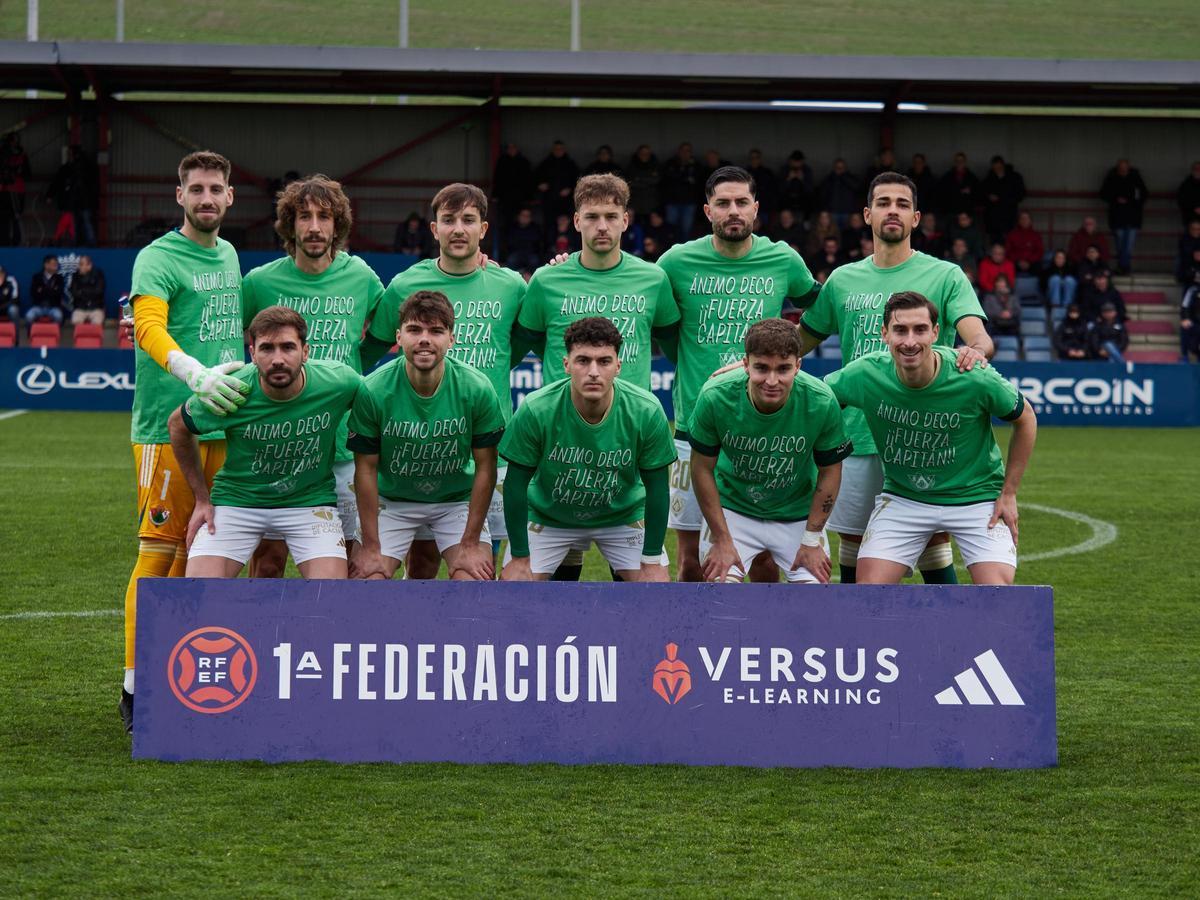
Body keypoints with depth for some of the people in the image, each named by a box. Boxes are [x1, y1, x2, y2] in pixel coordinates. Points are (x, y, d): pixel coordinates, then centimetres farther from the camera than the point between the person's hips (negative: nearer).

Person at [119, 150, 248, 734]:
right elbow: (149, 327, -24)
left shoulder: (229, 256, 16)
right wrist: (197, 374, -40)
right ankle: (136, 688, -3)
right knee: (160, 553, -7)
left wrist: (242, 382, 20)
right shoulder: (158, 259, -8)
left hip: (223, 424, 7)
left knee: (198, 553, 10)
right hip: (168, 425, -7)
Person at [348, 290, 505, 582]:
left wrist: (471, 543, -11)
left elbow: (485, 468, -10)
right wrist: (371, 547, -11)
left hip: (458, 500, 0)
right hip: (392, 500, 0)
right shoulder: (372, 391, -21)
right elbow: (366, 469, -12)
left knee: (476, 584, -19)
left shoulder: (477, 389, -19)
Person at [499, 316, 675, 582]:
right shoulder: (535, 410, -28)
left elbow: (656, 487, -11)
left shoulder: (646, 411, -25)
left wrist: (651, 561, -9)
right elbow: (516, 484, -15)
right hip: (548, 516, -1)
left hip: (624, 513, 1)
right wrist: (520, 558, -12)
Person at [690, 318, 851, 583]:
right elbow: (703, 468, -11)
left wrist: (812, 540, -6)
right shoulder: (715, 397, -26)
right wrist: (722, 541, -10)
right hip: (732, 509, -1)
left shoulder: (821, 402, -24)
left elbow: (829, 471, -8)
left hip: (798, 514, 1)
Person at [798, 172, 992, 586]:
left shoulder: (945, 276, 1)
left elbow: (979, 336, -11)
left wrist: (976, 350, -36)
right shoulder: (843, 281, 11)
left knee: (935, 555, -4)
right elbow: (803, 340, 18)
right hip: (857, 437, 4)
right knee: (851, 557, 8)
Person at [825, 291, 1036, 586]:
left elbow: (1025, 419, -4)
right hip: (901, 498, 2)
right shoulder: (864, 374, -19)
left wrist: (1009, 494, -3)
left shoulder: (975, 378, -23)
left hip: (976, 495, -2)